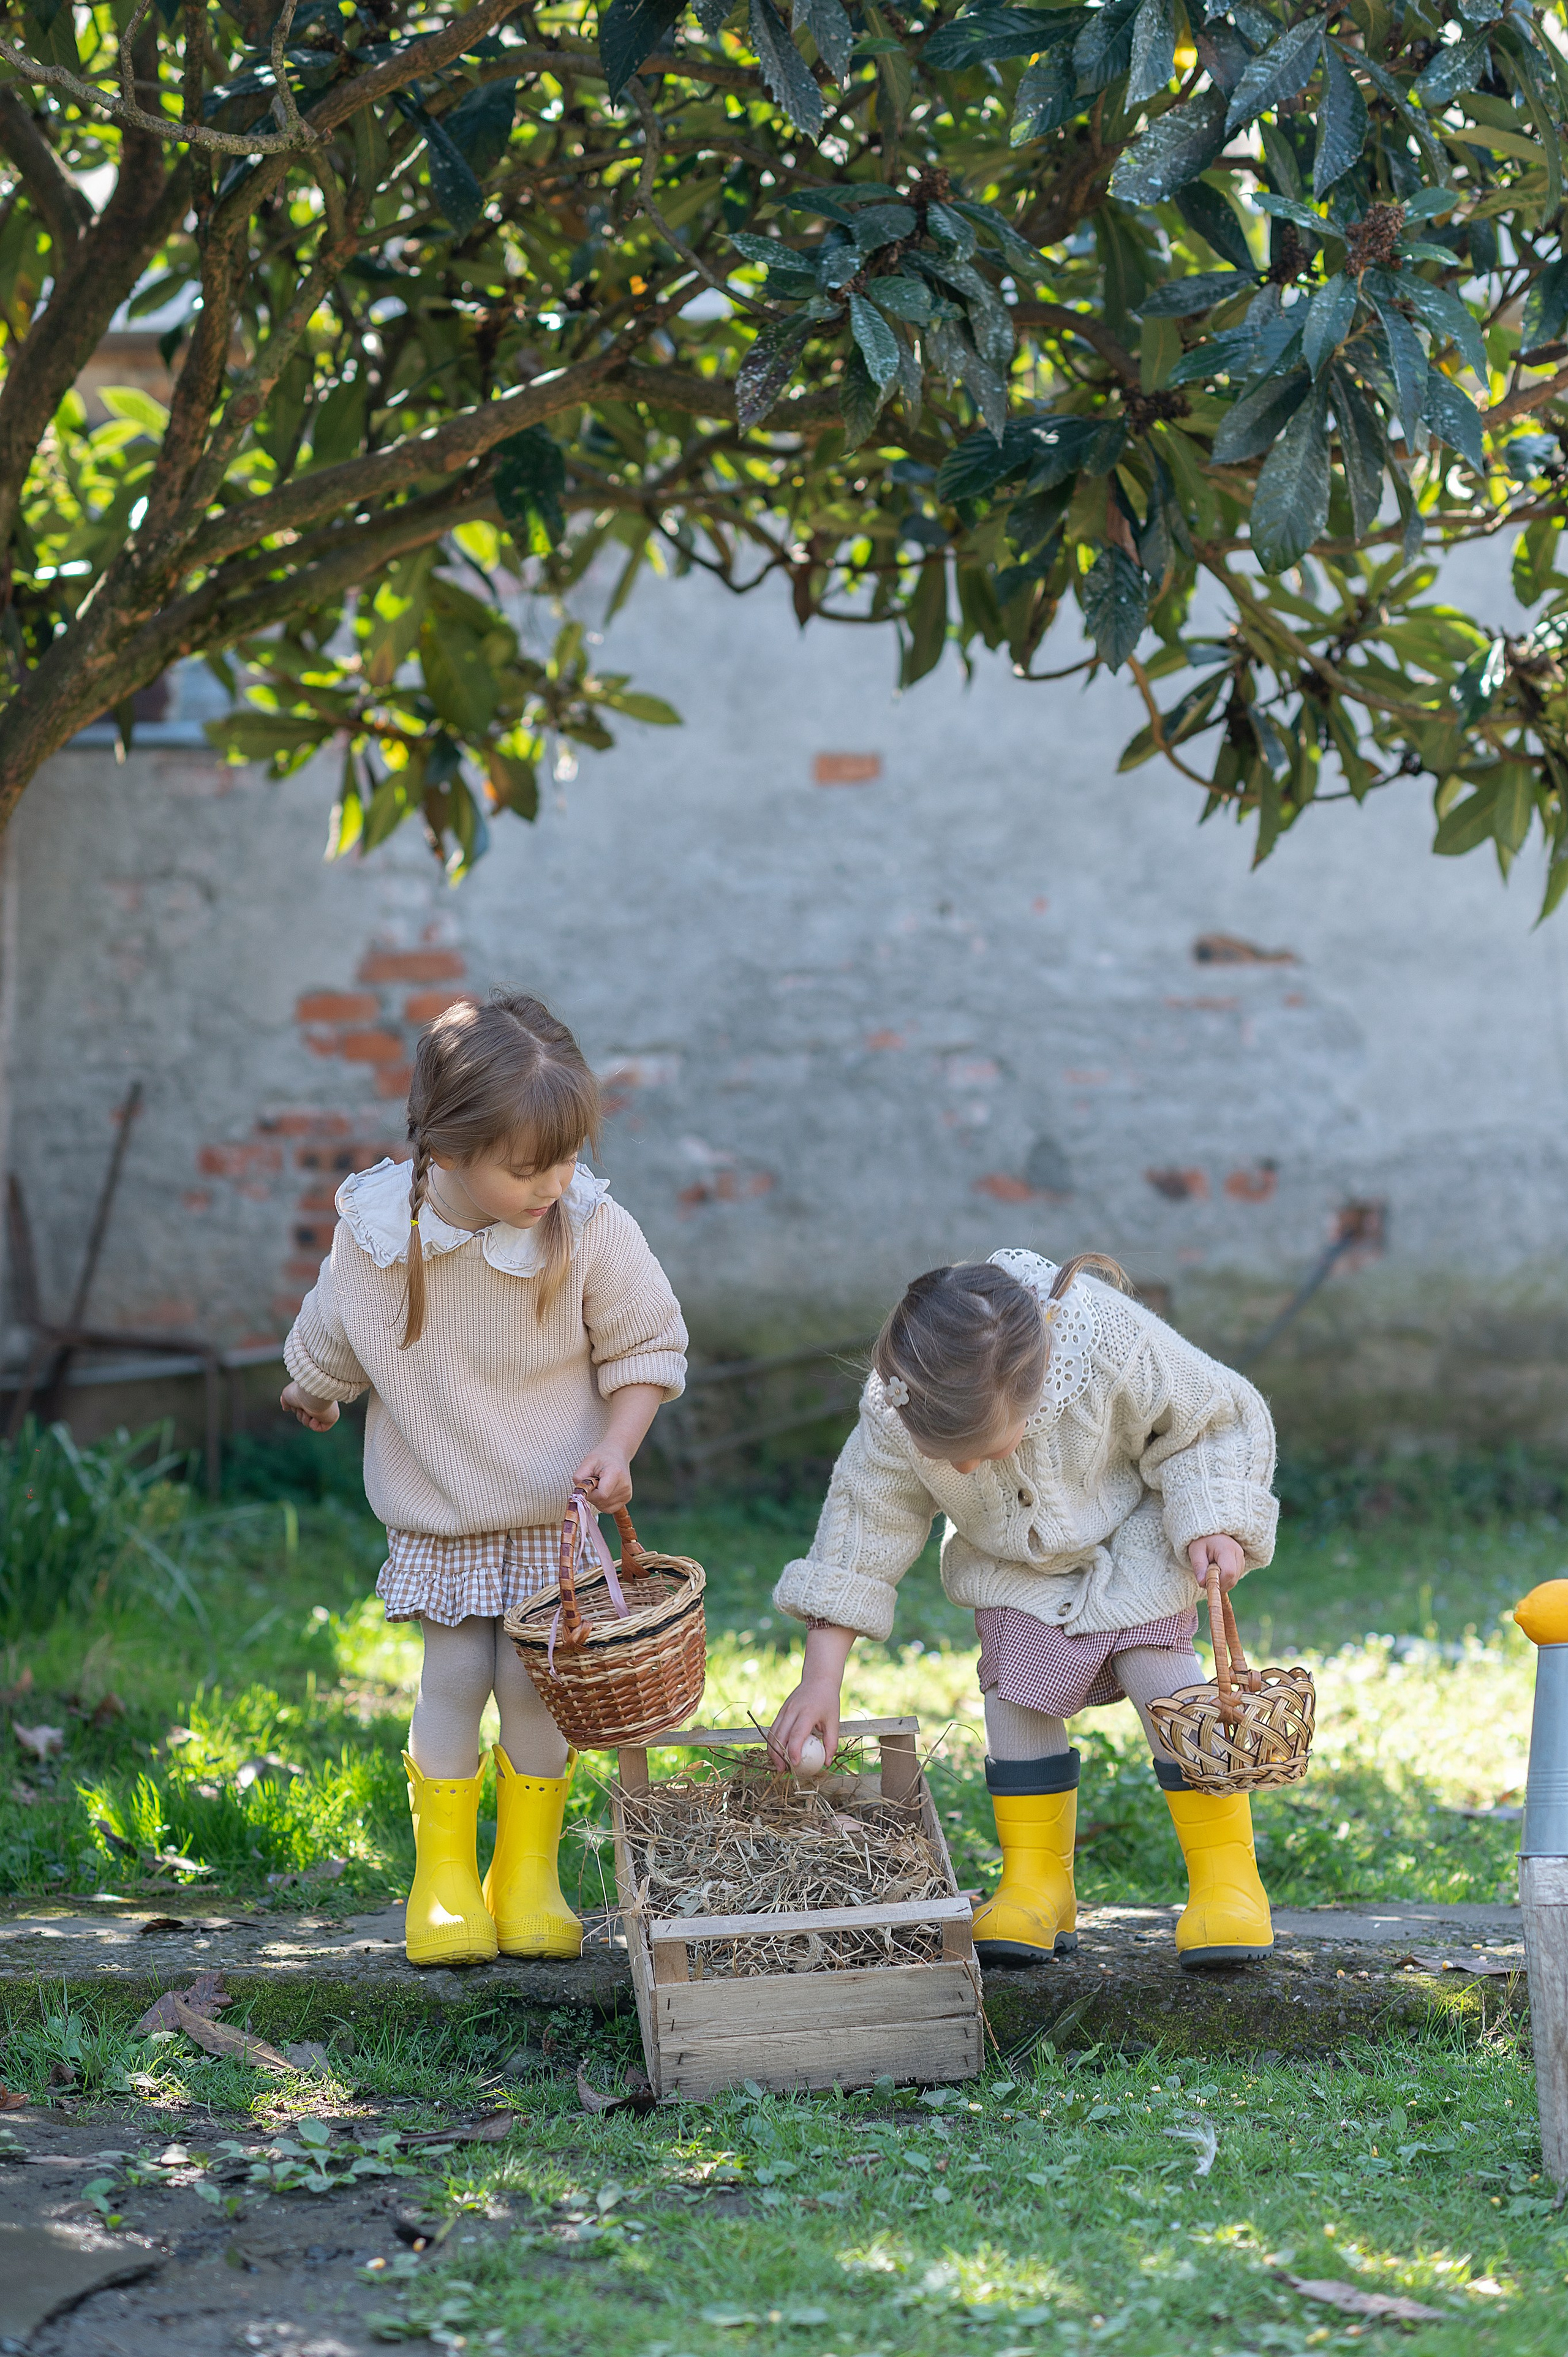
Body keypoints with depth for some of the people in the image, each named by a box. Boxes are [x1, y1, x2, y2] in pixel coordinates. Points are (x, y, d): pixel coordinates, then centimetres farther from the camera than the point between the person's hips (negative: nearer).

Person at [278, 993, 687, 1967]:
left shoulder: (593, 1230, -21)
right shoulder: (379, 1231, -19)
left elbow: (649, 1348, -6)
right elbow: (334, 1336, 4)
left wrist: (615, 1450, -19)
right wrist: (313, 1390, 22)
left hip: (551, 1510, 0)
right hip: (437, 1510, 0)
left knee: (534, 1680, -3)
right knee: (454, 1677, -3)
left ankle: (529, 1876, 17)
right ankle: (444, 1878, 15)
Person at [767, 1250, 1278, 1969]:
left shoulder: (1118, 1349, -38)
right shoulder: (895, 1413, -31)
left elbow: (1218, 1422, -19)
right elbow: (863, 1521, -19)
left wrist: (1214, 1522, -33)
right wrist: (820, 1679, -20)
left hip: (1128, 1539, -2)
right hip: (1012, 1563, 3)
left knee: (1163, 1680, -15)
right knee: (1015, 1695, -10)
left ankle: (1227, 1876, -2)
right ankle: (1037, 1886, 5)